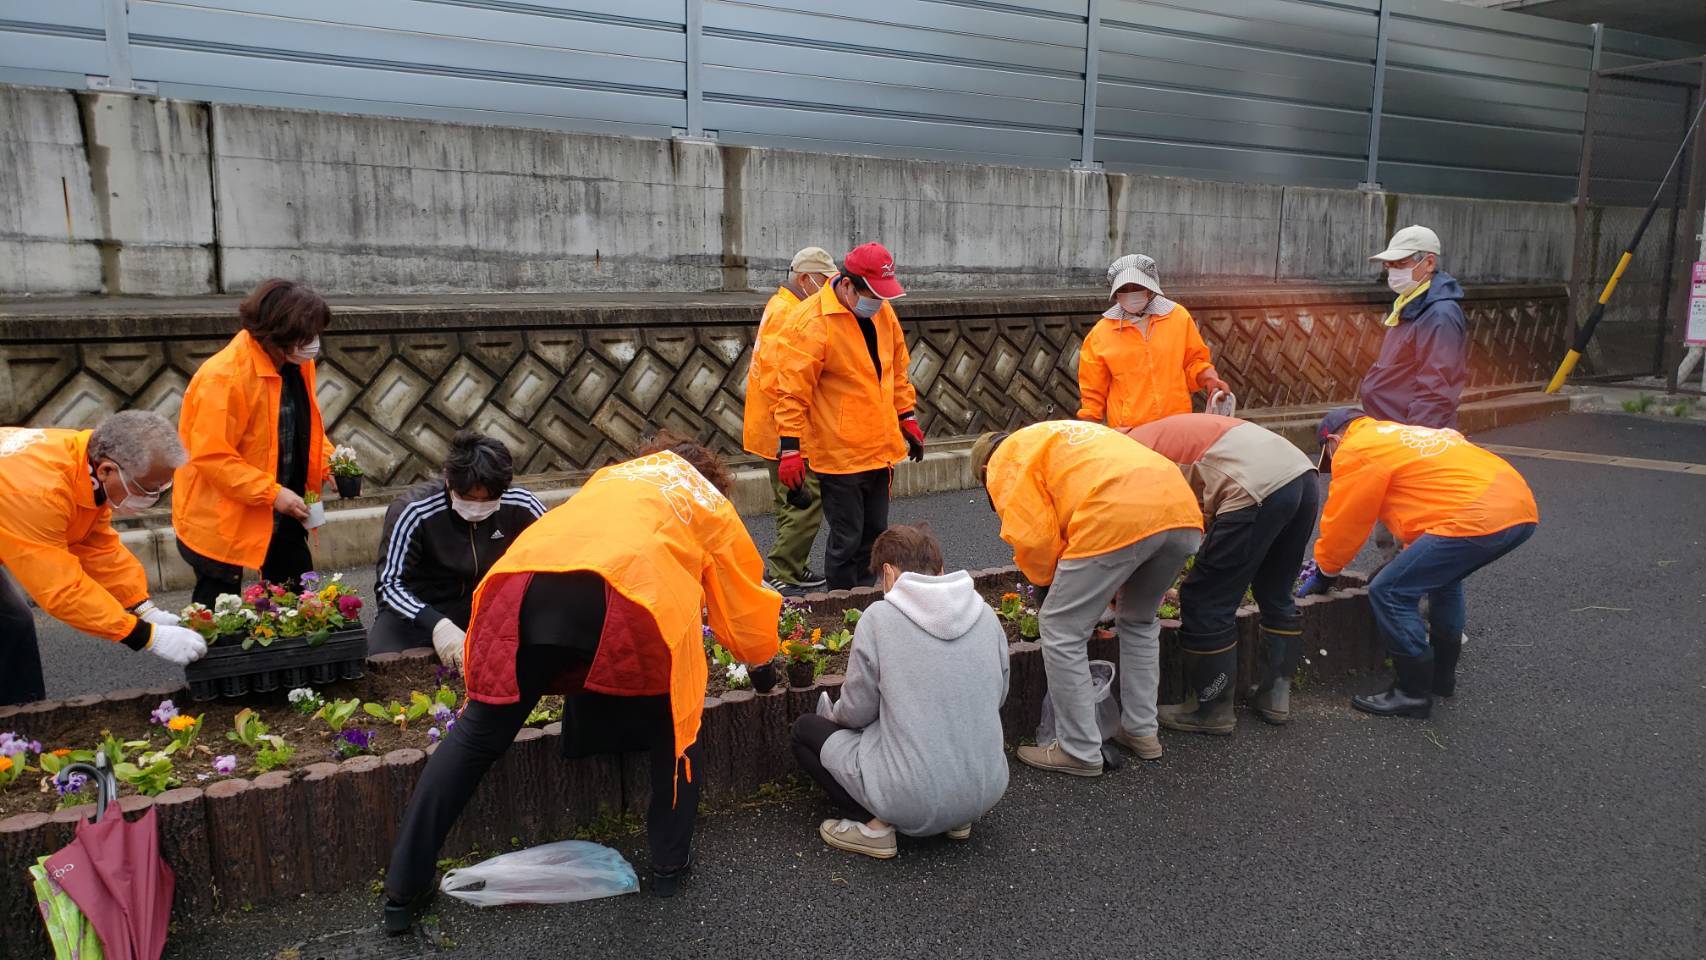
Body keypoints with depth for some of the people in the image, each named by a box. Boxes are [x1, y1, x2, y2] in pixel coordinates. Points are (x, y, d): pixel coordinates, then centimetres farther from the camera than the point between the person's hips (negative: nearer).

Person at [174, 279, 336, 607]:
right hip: (222, 519, -7)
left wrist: (328, 462, -3)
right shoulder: (223, 377, -25)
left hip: (281, 515, 8)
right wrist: (271, 493, -26)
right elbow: (211, 455, -25)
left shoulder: (297, 364, -1)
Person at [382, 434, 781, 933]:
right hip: (625, 598, -3)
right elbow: (743, 597, 36)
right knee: (672, 718, 23)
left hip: (525, 583, 3)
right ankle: (670, 862, 25)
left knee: (476, 735, 16)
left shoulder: (614, 474, 40)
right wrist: (762, 663, 55)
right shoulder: (710, 502, 30)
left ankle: (403, 889, 20)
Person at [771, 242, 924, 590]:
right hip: (839, 454, -7)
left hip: (879, 449, 7)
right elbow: (792, 391, -17)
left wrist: (906, 418, 17)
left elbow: (897, 371, 18)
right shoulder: (812, 323, -18)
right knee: (846, 539, 1)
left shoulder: (882, 312, 5)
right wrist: (790, 449, -18)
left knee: (874, 532, 16)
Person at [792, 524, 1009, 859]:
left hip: (915, 800, -5)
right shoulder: (985, 614, 0)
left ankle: (875, 825, 3)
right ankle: (958, 818, 18)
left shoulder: (879, 617, -13)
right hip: (987, 790, 6)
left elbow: (856, 712, -4)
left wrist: (834, 714, 19)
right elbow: (998, 695, 11)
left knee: (805, 729, 15)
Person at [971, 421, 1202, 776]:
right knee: (1139, 621, 29)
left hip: (1120, 521, -8)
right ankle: (1141, 732, 36)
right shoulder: (1060, 435, 38)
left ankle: (1080, 752, 14)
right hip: (1183, 512, 9)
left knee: (1062, 632, 7)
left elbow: (1032, 537, 1)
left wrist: (1050, 584, 21)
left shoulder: (1005, 460, 14)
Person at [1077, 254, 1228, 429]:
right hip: (1127, 431, -1)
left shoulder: (1178, 316, 3)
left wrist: (1209, 379, -6)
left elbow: (1193, 361, 13)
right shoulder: (1100, 334, -1)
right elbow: (1093, 393, 4)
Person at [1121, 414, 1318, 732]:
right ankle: (1275, 696, 35)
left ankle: (1213, 711, 17)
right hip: (1301, 472, 10)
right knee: (1275, 595, 25)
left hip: (1258, 488, -10)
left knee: (1205, 604, 5)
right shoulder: (1158, 433, 30)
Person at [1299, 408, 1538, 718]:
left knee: (1389, 592, -2)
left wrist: (1323, 575, 22)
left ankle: (1413, 693, 7)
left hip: (1480, 517, -10)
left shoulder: (1354, 451, 2)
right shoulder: (1401, 434, 29)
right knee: (1444, 576, 32)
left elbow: (1342, 525, 7)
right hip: (1521, 508, 10)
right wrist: (1413, 557, 44)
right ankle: (1442, 675, 39)